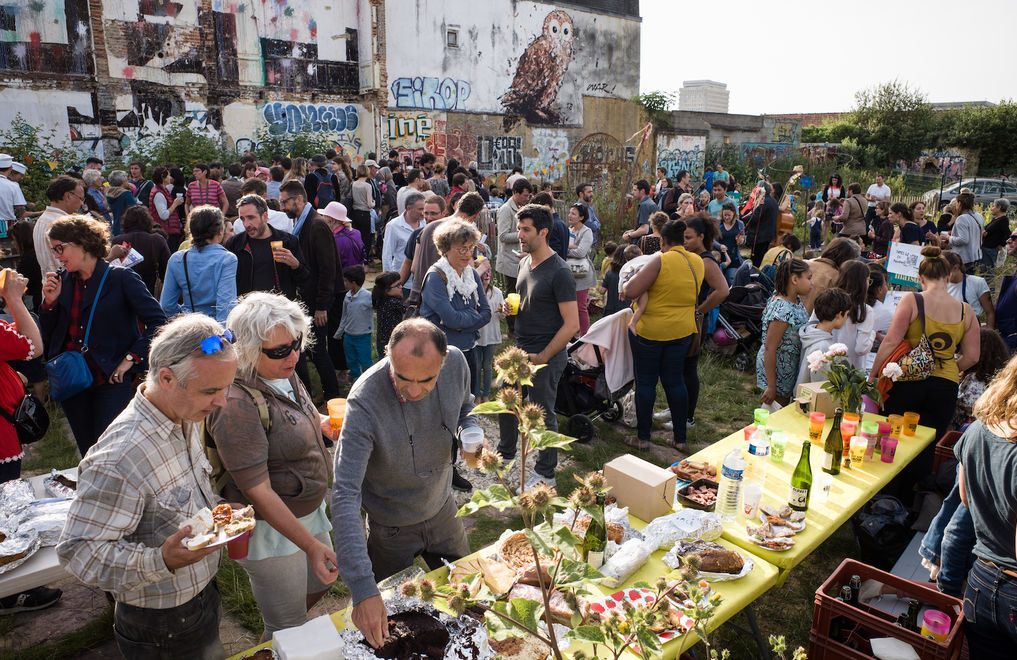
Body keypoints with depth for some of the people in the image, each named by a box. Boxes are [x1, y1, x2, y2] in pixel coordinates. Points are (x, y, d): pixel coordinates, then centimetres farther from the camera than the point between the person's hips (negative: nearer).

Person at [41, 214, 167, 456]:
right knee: (88, 456, 13)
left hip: (111, 382, -5)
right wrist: (50, 302, -2)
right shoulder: (62, 282, 9)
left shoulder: (121, 278, -7)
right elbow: (48, 337, 13)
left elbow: (158, 322, -12)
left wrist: (131, 358, -15)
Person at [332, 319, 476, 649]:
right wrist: (363, 589, -44)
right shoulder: (365, 402, -35)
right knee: (389, 632, 17)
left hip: (442, 509, 4)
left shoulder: (455, 362, -22)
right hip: (391, 529, -4)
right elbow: (345, 496, -37)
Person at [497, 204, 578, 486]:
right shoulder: (524, 263, 7)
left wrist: (541, 357, -19)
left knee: (542, 414, 4)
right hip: (520, 350, 8)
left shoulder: (559, 272, -19)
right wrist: (511, 306, 0)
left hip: (546, 356, -8)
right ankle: (505, 454, 44)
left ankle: (545, 474, 23)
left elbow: (572, 325, -20)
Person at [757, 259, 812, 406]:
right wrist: (771, 386, -23)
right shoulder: (783, 311, -28)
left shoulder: (796, 300, 1)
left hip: (790, 369, 9)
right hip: (776, 370, -9)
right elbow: (769, 349, -26)